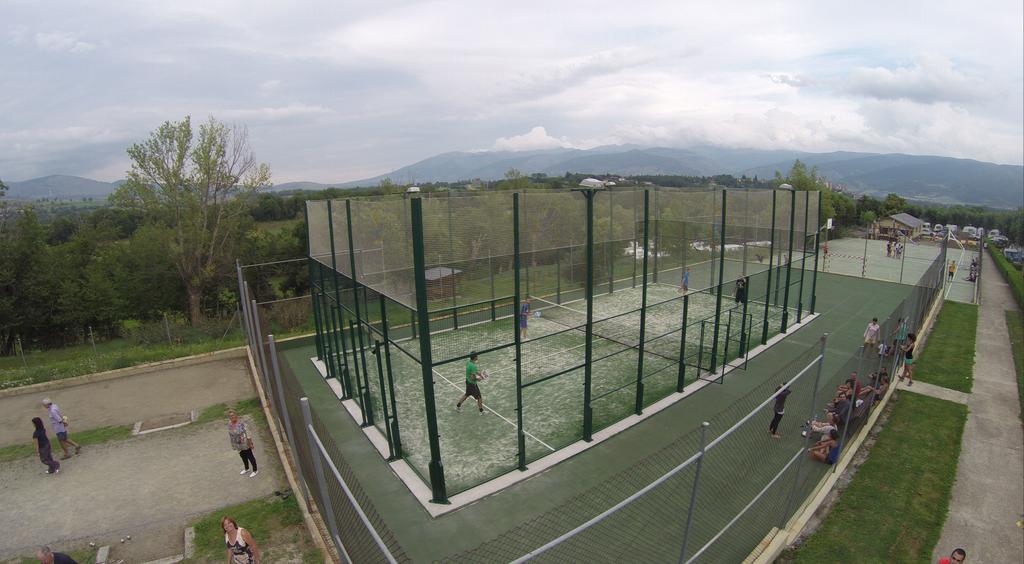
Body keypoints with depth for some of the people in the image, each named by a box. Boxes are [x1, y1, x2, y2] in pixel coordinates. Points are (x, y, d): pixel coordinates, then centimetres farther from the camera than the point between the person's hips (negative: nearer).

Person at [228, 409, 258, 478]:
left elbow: (247, 432, -21)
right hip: (237, 444, 6)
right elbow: (230, 433, 8)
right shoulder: (229, 423, -5)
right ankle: (246, 469, 46)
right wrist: (232, 444, 13)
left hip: (245, 443, -6)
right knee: (243, 456, 24)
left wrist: (250, 443, -17)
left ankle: (255, 470, 26)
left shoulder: (241, 423, -26)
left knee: (250, 456, 9)